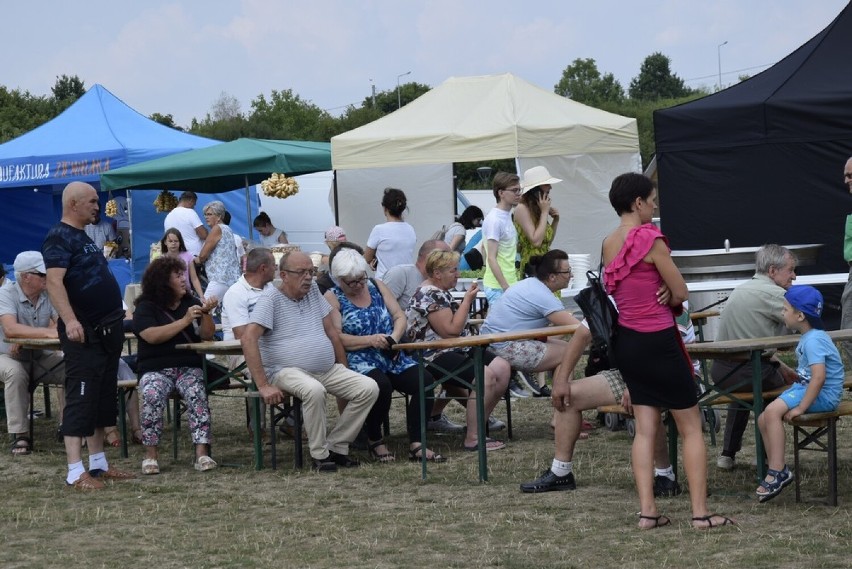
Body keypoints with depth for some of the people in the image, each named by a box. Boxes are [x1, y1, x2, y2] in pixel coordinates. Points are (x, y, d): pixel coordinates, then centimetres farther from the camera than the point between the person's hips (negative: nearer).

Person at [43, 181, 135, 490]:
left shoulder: (83, 237, 18)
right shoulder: (59, 237, -11)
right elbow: (54, 281, -23)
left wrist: (115, 320, 23)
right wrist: (70, 320, -34)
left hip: (107, 330, 10)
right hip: (83, 332, -10)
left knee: (104, 398, 12)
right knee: (80, 398, -10)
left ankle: (99, 464, 18)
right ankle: (76, 472, -11)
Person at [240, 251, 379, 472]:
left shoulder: (313, 291, 13)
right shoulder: (270, 299, -8)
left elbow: (331, 332, 19)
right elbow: (248, 338, -19)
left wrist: (344, 370, 15)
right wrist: (263, 386, -25)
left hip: (328, 370, 7)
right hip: (288, 370, -7)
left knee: (369, 388, -11)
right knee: (314, 390, -38)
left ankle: (335, 446, -3)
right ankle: (319, 455, -20)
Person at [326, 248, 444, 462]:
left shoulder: (376, 286, 15)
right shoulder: (332, 298, 1)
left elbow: (400, 316, 11)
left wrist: (395, 336, -11)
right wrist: (370, 340, -22)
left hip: (392, 357, 5)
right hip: (359, 360, -5)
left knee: (424, 382, -21)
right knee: (381, 385, -35)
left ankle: (416, 444, -19)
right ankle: (374, 440, -10)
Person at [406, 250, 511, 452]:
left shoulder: (440, 292, 18)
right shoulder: (429, 295, -16)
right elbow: (451, 330, -20)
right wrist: (467, 300, -12)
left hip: (456, 351, 11)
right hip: (435, 358, -11)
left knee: (502, 368, -2)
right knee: (485, 376, -28)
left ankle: (479, 422, 7)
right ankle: (473, 439, -23)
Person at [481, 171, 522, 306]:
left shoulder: (507, 216, 14)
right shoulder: (494, 220, -14)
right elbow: (491, 258, -18)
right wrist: (506, 288, -21)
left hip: (509, 284, 9)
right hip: (498, 288, -9)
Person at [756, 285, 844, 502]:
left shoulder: (814, 340, -18)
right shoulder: (808, 338, 15)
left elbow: (819, 377, -29)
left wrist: (801, 407, -28)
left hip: (823, 395, -11)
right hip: (805, 386, 11)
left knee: (773, 410, -26)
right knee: (763, 419, 2)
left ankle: (778, 472, -23)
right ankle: (775, 469, 4)